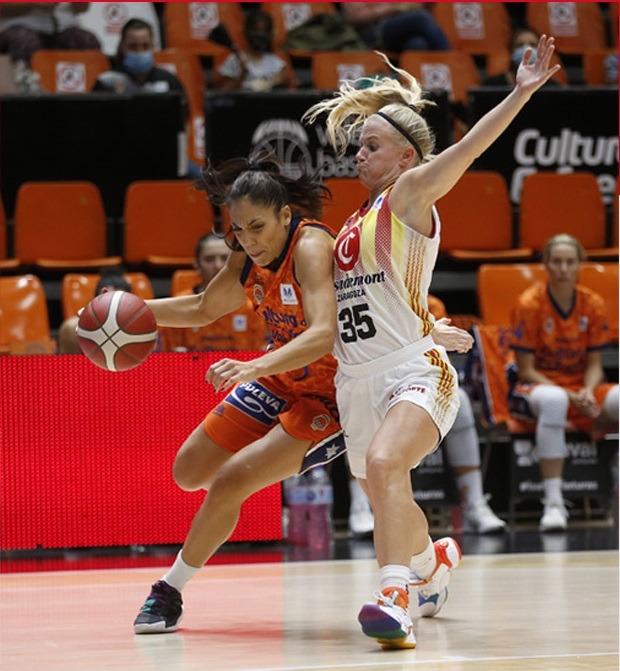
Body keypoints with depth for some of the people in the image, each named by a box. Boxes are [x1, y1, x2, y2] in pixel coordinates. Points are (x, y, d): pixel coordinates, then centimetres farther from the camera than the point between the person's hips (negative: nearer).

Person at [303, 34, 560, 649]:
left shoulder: (411, 194, -1)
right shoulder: (356, 216, 19)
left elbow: (469, 145, -16)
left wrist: (522, 92, -29)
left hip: (413, 370, -8)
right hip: (356, 380, 8)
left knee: (384, 463, -34)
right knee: (386, 503, 19)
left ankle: (395, 599, -42)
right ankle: (434, 560, 49)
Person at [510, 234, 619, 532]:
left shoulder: (593, 304, 2)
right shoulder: (529, 304, -9)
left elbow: (594, 364, 5)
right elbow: (526, 370, -9)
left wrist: (588, 392, -18)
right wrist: (569, 396, -21)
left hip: (581, 388, 4)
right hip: (538, 386, -4)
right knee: (553, 400, -41)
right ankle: (553, 503, -40)